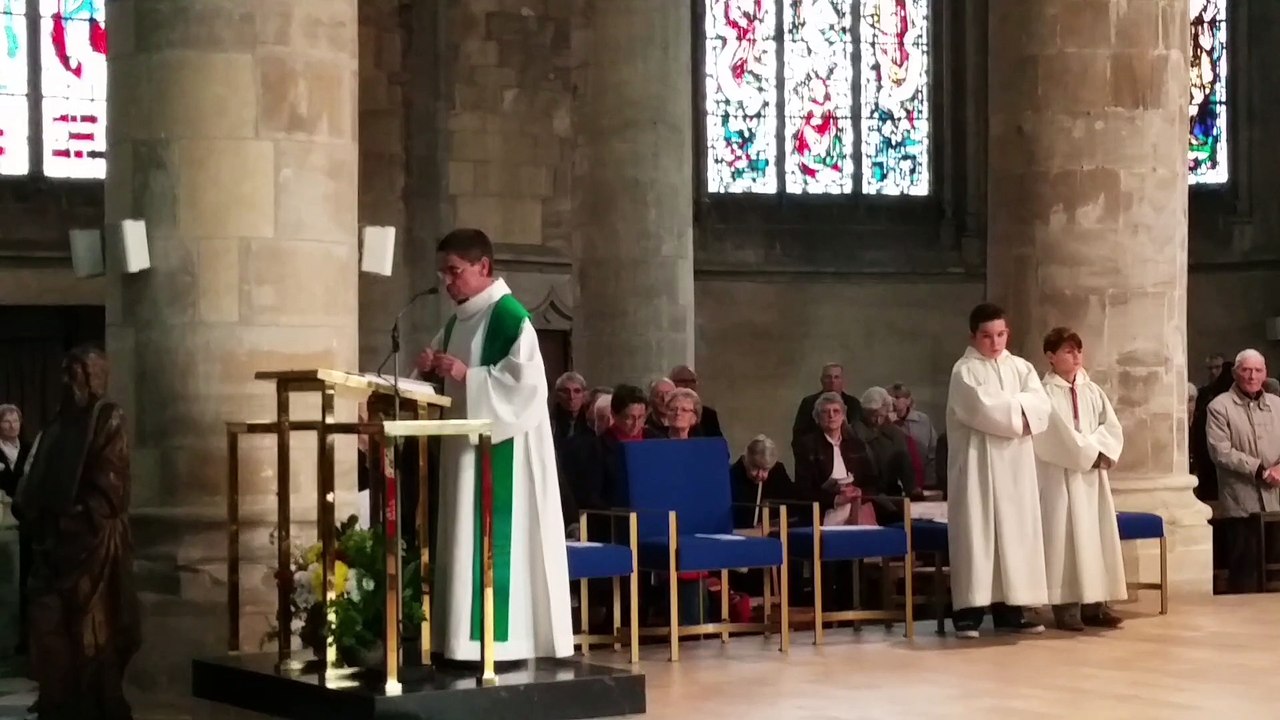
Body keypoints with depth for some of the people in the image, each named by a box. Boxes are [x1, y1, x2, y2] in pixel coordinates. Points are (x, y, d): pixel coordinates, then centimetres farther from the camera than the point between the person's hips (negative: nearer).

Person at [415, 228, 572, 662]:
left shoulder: (509, 316, -12)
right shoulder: (457, 322, 15)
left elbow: (527, 381, -21)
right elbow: (447, 384, 21)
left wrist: (467, 376, -23)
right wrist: (432, 369, 0)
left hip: (501, 452, -9)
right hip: (465, 446, 9)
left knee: (496, 541, -10)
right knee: (466, 543, 8)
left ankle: (503, 641, -7)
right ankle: (467, 642, 11)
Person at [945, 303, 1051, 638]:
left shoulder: (1021, 368, 12)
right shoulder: (964, 371, -4)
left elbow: (1041, 405, -2)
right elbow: (983, 410, -19)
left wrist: (1007, 408, -15)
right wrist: (1018, 412, -8)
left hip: (1015, 465, 5)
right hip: (977, 464, -5)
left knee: (1015, 532, 5)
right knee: (977, 534, -6)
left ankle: (1009, 609, 9)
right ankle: (969, 611, -5)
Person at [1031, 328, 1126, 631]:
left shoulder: (1092, 391, 12)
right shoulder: (1045, 393, -7)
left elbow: (1113, 428, 6)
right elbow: (1057, 436, -15)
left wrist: (1102, 452, -12)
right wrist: (1089, 454, -13)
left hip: (1094, 476, 6)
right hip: (1061, 477, -6)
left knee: (1097, 535, 4)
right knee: (1065, 537, -7)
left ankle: (1094, 604, 9)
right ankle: (1065, 605, -6)